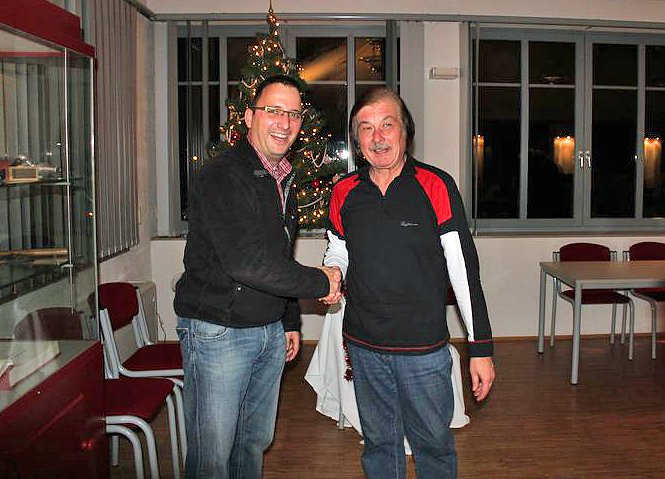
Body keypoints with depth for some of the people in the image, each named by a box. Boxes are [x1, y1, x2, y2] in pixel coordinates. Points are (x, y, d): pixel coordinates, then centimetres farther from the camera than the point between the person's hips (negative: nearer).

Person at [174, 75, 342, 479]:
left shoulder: (283, 180, 12)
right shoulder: (223, 177, -17)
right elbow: (245, 263, -27)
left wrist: (291, 321, 20)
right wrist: (321, 283, -16)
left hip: (271, 332, 8)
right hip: (217, 332, -8)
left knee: (256, 442, 19)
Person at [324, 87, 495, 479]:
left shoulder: (436, 186, -10)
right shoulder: (345, 193, 1)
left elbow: (465, 270, -9)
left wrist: (481, 347, -9)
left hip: (424, 346, -3)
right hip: (364, 345, 3)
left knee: (434, 443, 13)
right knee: (379, 442, 19)